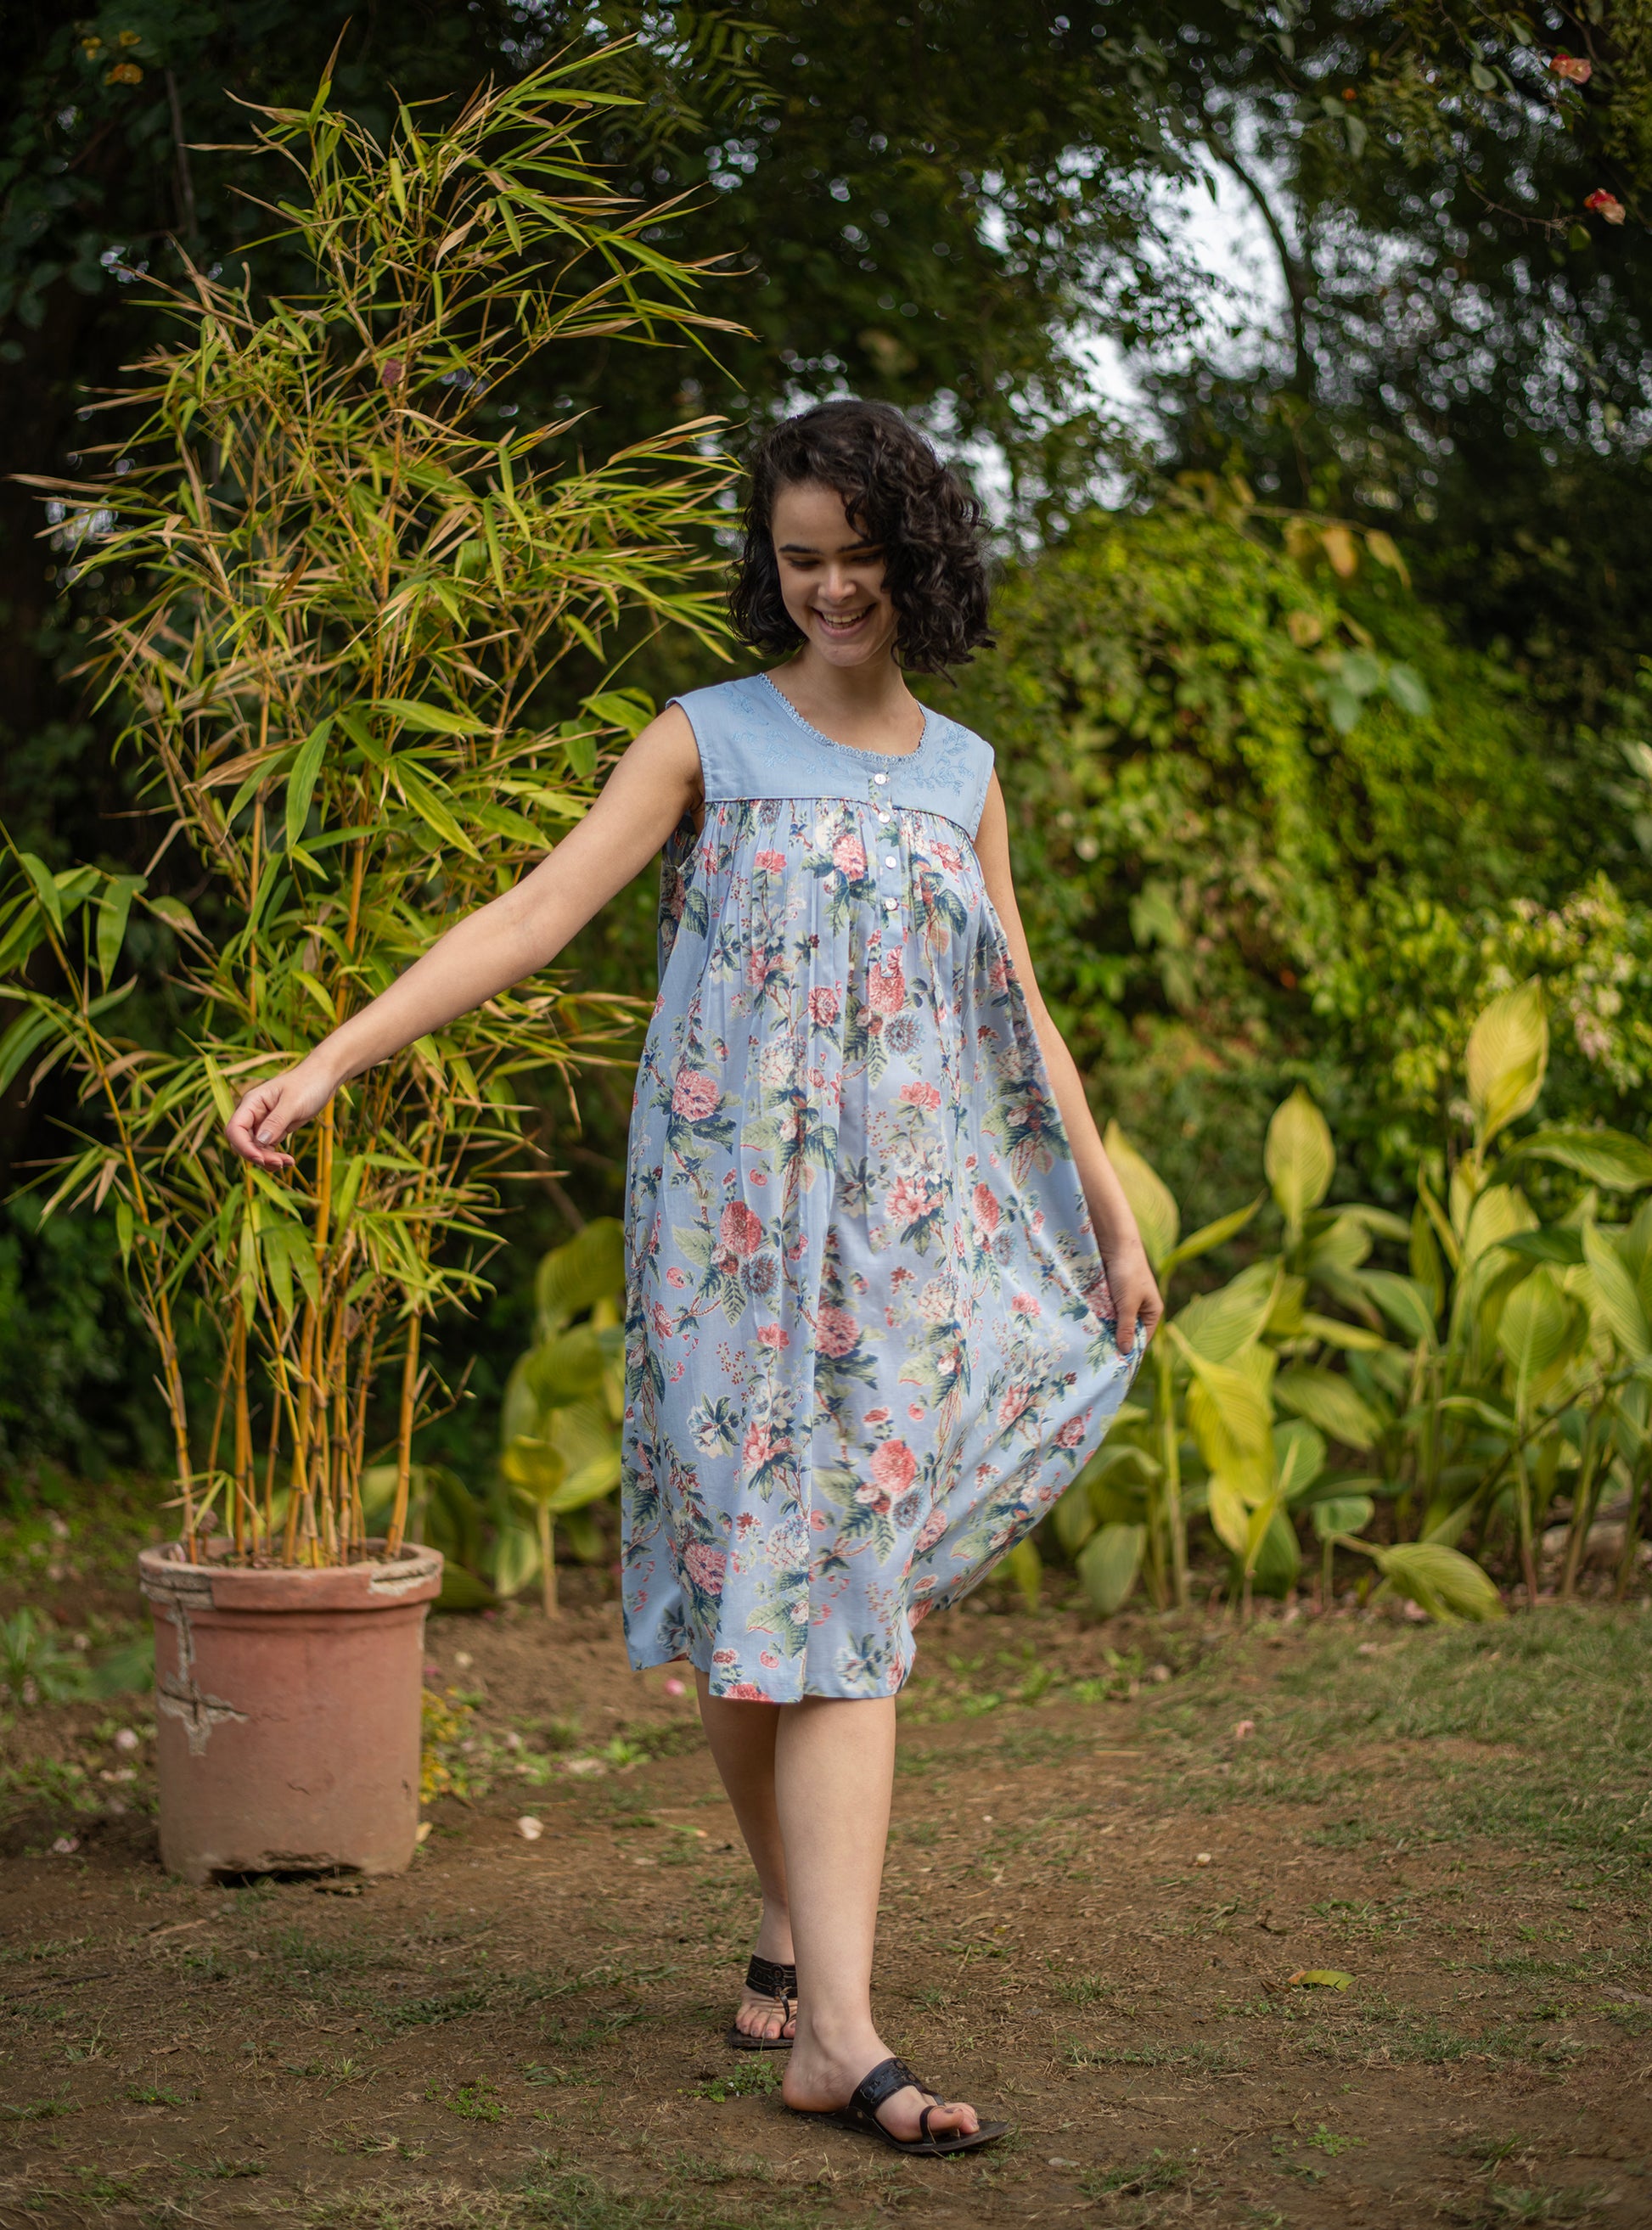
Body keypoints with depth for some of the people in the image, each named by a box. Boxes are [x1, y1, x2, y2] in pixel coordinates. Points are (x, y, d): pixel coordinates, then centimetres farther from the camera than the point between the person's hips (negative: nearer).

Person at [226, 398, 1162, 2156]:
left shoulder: (963, 776, 13)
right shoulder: (708, 742, 3)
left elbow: (1019, 1020, 19)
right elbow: (532, 917, -6)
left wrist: (1112, 1217, 19)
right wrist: (327, 1063, -17)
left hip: (905, 1225, 2)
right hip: (734, 1218, -2)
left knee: (845, 1591, -5)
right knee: (750, 1585, 1)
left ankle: (833, 2026, -8)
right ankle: (797, 1930, 22)